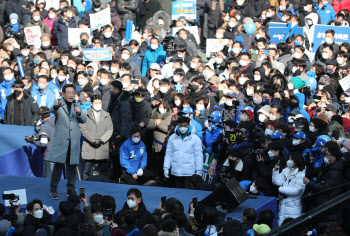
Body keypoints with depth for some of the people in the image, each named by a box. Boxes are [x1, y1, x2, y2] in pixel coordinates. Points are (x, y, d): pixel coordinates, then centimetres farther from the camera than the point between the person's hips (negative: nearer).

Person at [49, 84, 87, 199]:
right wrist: (56, 107, -47)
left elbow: (83, 120, 8)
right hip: (61, 140, -4)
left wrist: (79, 113, -14)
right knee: (59, 165, -8)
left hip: (74, 141, 4)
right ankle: (53, 190, 2)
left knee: (72, 166, 7)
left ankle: (71, 190, 18)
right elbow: (52, 110, -22)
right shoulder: (59, 104, 1)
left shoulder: (77, 106, 15)